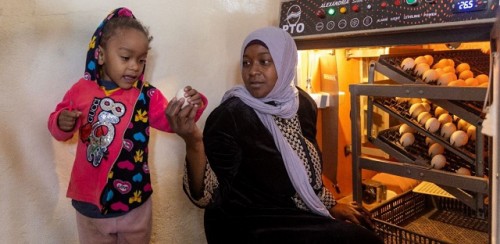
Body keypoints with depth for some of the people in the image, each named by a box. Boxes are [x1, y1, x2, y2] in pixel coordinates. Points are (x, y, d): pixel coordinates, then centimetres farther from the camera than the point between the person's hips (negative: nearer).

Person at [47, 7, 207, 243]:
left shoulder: (147, 95, -9)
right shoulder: (82, 89, -6)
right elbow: (57, 125, 4)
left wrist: (191, 106, -26)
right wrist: (61, 123, -19)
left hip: (134, 200, 0)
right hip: (90, 199, 1)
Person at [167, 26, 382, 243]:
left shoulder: (303, 104, -2)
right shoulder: (228, 116, -22)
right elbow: (209, 198, -25)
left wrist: (331, 205, 18)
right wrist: (193, 144, -39)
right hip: (249, 227, -6)